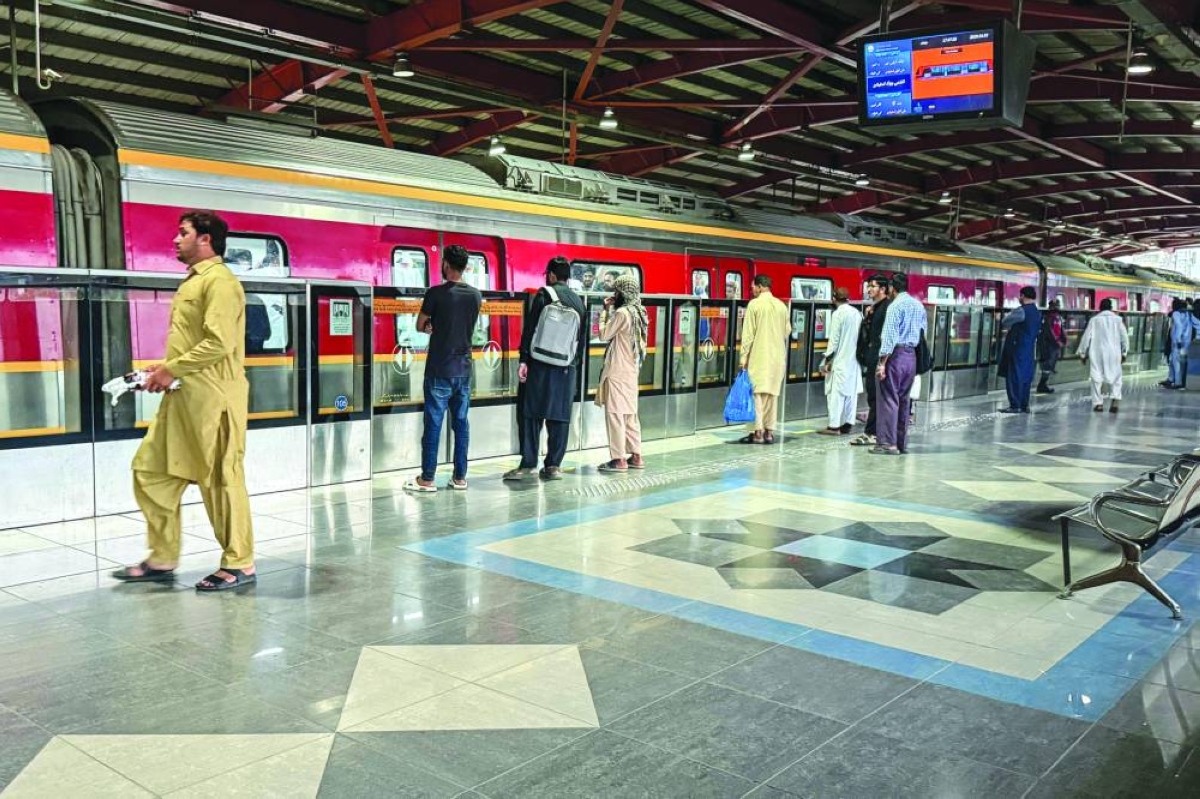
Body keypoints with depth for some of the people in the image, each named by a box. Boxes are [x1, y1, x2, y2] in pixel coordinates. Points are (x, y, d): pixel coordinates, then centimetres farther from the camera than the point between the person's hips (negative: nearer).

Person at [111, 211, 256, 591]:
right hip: (182, 397, 10)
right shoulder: (193, 281, 20)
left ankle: (240, 565, 9)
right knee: (150, 469, 11)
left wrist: (172, 369, -15)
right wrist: (166, 369, 10)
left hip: (211, 398, -10)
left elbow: (219, 343, -22)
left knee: (222, 478, -3)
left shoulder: (219, 280, -11)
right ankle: (163, 560, 21)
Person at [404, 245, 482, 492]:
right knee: (461, 422, 8)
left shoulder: (436, 293, -11)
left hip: (439, 370, -5)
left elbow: (420, 326, -1)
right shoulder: (476, 295, 4)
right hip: (463, 369, 5)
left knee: (433, 423, -1)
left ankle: (427, 479, 3)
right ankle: (460, 477, 13)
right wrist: (439, 328, 8)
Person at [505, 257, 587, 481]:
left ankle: (528, 464, -1)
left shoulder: (544, 294, -2)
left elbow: (530, 328, -9)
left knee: (531, 414, 0)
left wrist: (524, 360, -10)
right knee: (559, 416, 7)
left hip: (540, 366, -4)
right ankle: (554, 465, 8)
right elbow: (583, 338, 15)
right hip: (567, 368, 5)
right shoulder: (579, 301, 13)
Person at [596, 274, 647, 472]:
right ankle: (635, 456, 15)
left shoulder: (622, 312, -15)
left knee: (615, 414, -5)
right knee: (630, 414, 12)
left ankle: (619, 459, -3)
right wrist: (610, 310, 11)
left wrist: (605, 310, -1)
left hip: (617, 372, -9)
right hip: (631, 371, 9)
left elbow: (604, 335, -9)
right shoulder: (637, 313, 12)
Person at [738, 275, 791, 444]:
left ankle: (757, 432, -5)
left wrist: (744, 357, -5)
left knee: (757, 393, -2)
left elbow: (748, 333, -9)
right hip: (777, 357, 5)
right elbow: (787, 330, 9)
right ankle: (769, 432, 11)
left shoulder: (754, 304, -8)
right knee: (772, 393, 9)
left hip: (759, 356, -5)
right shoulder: (782, 305, 7)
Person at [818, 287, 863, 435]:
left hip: (840, 360, -7)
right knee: (851, 392, 9)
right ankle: (848, 424, 11)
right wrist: (858, 354, 17)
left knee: (836, 393, -5)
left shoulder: (838, 313, -11)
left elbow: (834, 339, -12)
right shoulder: (857, 313, 8)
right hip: (854, 359, 7)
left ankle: (834, 426, -7)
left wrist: (828, 359, -7)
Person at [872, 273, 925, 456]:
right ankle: (902, 443, 15)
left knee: (889, 399, -4)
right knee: (904, 400, 12)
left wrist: (882, 363, -15)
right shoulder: (919, 305, 12)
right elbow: (923, 333, 13)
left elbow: (889, 336, -15)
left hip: (896, 354, -7)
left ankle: (889, 443, -5)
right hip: (911, 355, 7)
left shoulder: (895, 305, -10)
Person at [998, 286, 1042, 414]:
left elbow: (1004, 323, -6)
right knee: (1025, 377, 11)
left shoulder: (1020, 311, -15)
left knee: (1014, 376, -4)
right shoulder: (1038, 313, 11)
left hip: (1017, 348, -8)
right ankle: (1024, 405, 14)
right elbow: (1038, 331, 18)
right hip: (1029, 349, 8)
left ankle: (1015, 405, -4)